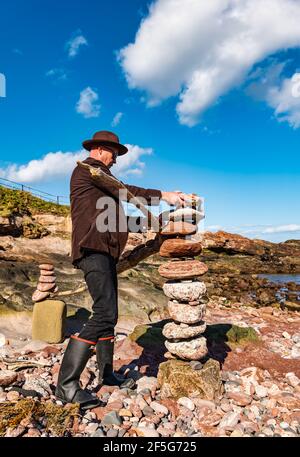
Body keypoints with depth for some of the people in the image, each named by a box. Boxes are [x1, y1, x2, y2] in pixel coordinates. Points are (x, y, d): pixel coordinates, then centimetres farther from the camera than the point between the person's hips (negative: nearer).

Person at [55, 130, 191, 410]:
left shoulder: (100, 177, 28)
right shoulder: (86, 169, -1)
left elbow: (115, 216, 27)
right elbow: (124, 190, -11)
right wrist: (163, 195, -7)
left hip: (105, 252, 11)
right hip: (93, 250, -10)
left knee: (108, 314, 11)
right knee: (104, 314, -18)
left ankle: (106, 373, 23)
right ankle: (66, 385, -12)